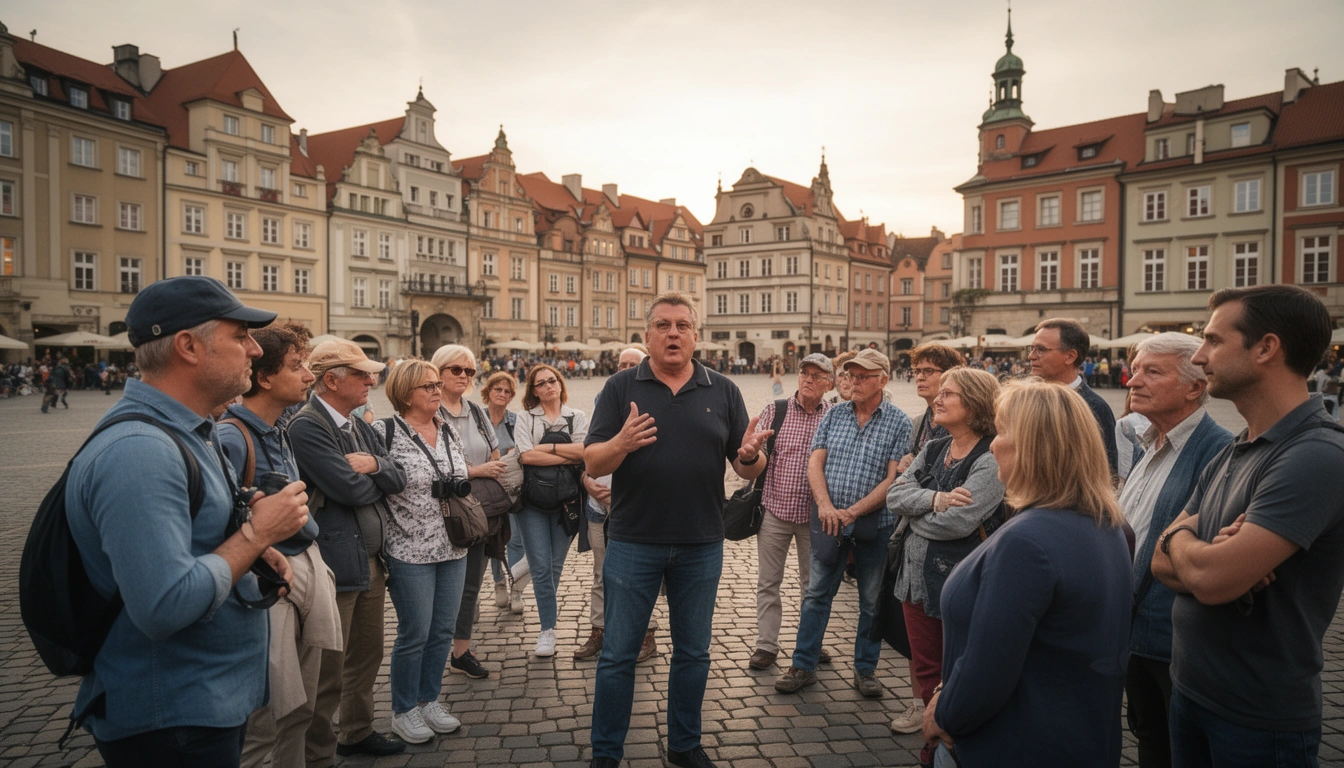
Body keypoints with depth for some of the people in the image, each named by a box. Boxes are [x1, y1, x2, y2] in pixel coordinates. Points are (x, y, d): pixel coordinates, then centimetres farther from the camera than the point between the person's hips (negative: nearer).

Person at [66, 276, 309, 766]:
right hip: (170, 724, -9)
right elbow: (165, 607, -33)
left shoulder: (182, 431, 8)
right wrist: (257, 533, -21)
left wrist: (253, 549, 0)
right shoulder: (139, 450, -26)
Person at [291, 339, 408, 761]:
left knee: (367, 655, 21)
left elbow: (399, 478, 6)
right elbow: (351, 489, -23)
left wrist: (375, 465, -14)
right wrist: (380, 475, -3)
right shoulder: (306, 426, -16)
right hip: (336, 565, -9)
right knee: (328, 671, 4)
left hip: (372, 560, 9)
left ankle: (357, 733, 38)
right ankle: (315, 753, 20)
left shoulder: (360, 427, 12)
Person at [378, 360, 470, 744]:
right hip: (411, 552, -6)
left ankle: (429, 699, 30)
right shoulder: (387, 433, -11)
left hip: (453, 548, 6)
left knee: (443, 630, 13)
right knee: (415, 633, 3)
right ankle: (404, 710, 23)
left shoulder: (447, 431, 9)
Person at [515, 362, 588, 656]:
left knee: (555, 565, 9)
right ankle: (548, 629, 4)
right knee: (541, 566, -4)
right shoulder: (525, 419, 5)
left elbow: (584, 451, -8)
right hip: (533, 499, -1)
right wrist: (568, 457, -10)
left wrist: (548, 447, -10)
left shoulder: (577, 417, 8)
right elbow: (526, 455, -10)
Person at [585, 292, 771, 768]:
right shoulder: (621, 388, -1)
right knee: (618, 654, 8)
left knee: (693, 652, 15)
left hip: (701, 546, 2)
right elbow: (593, 465, -6)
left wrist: (750, 456, -22)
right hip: (632, 544, -2)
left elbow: (748, 469, 2)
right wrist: (621, 443, -27)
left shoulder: (723, 391, 3)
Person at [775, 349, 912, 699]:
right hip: (829, 520, 2)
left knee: (872, 601, 10)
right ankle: (803, 667, 19)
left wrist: (852, 513, -16)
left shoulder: (899, 423, -4)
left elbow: (893, 479, -10)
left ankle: (865, 670, 26)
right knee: (817, 594, 8)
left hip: (874, 524, -2)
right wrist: (825, 506, -14)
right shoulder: (834, 415, 6)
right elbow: (815, 462, 2)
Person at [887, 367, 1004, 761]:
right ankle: (934, 750, 36)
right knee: (926, 669, 19)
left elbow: (955, 522, -26)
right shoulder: (933, 449, 6)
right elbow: (895, 493, -3)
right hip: (918, 576, 7)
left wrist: (915, 514, -8)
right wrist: (933, 499, -21)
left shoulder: (991, 460, -18)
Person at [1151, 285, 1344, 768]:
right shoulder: (1230, 455, 6)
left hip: (1261, 720, -7)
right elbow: (1164, 563, 3)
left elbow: (1211, 577, -30)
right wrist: (1215, 558, -19)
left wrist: (1180, 536, -8)